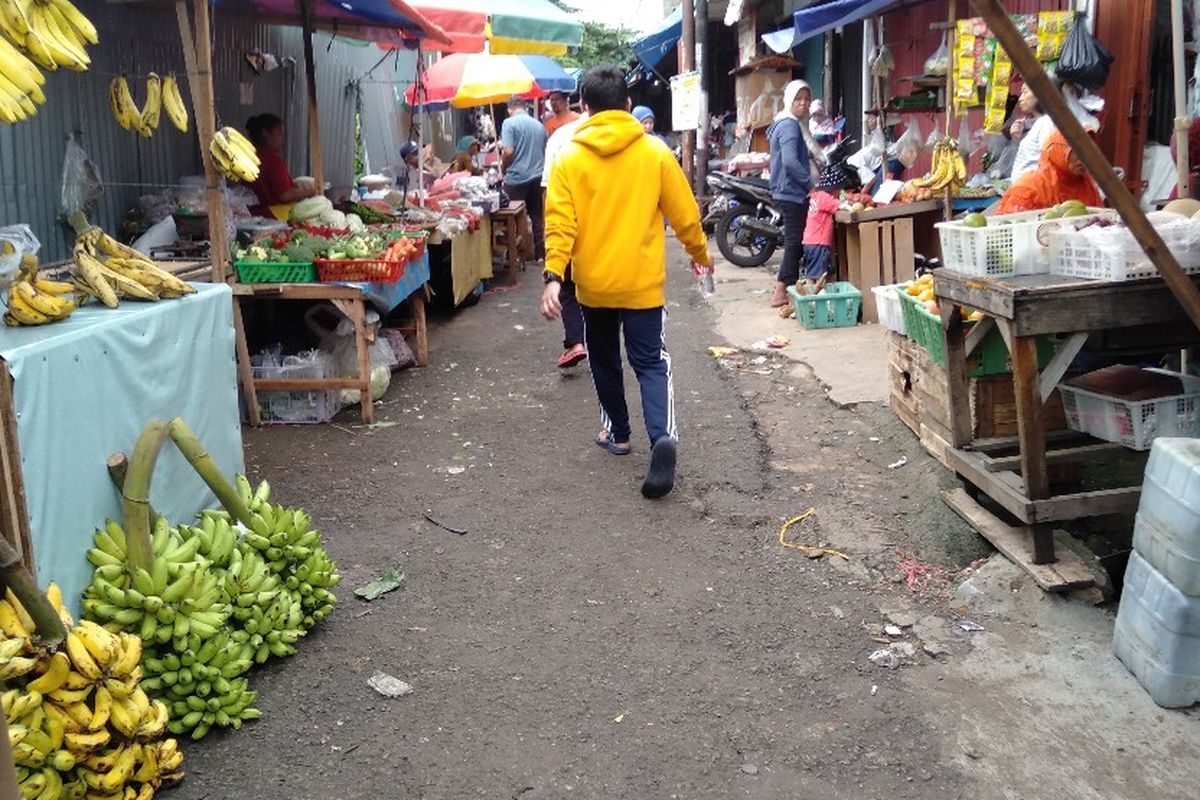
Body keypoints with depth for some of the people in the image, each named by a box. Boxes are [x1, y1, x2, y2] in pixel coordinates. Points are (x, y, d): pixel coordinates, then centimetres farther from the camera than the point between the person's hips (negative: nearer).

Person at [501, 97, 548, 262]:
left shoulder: (509, 123, -8)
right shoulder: (539, 125, 9)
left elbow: (508, 151, -16)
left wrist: (503, 169, 0)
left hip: (516, 178, -5)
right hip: (537, 177, 5)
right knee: (537, 216, 12)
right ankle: (540, 253, 16)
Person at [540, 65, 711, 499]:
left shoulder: (570, 157, -5)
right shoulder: (655, 152, -3)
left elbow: (559, 222, -13)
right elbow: (684, 212, 3)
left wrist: (553, 275, -15)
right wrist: (701, 253, 19)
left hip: (594, 283, 1)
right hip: (643, 282, 0)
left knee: (605, 360, 20)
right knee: (651, 363, 3)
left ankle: (617, 433, 33)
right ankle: (662, 436, -19)